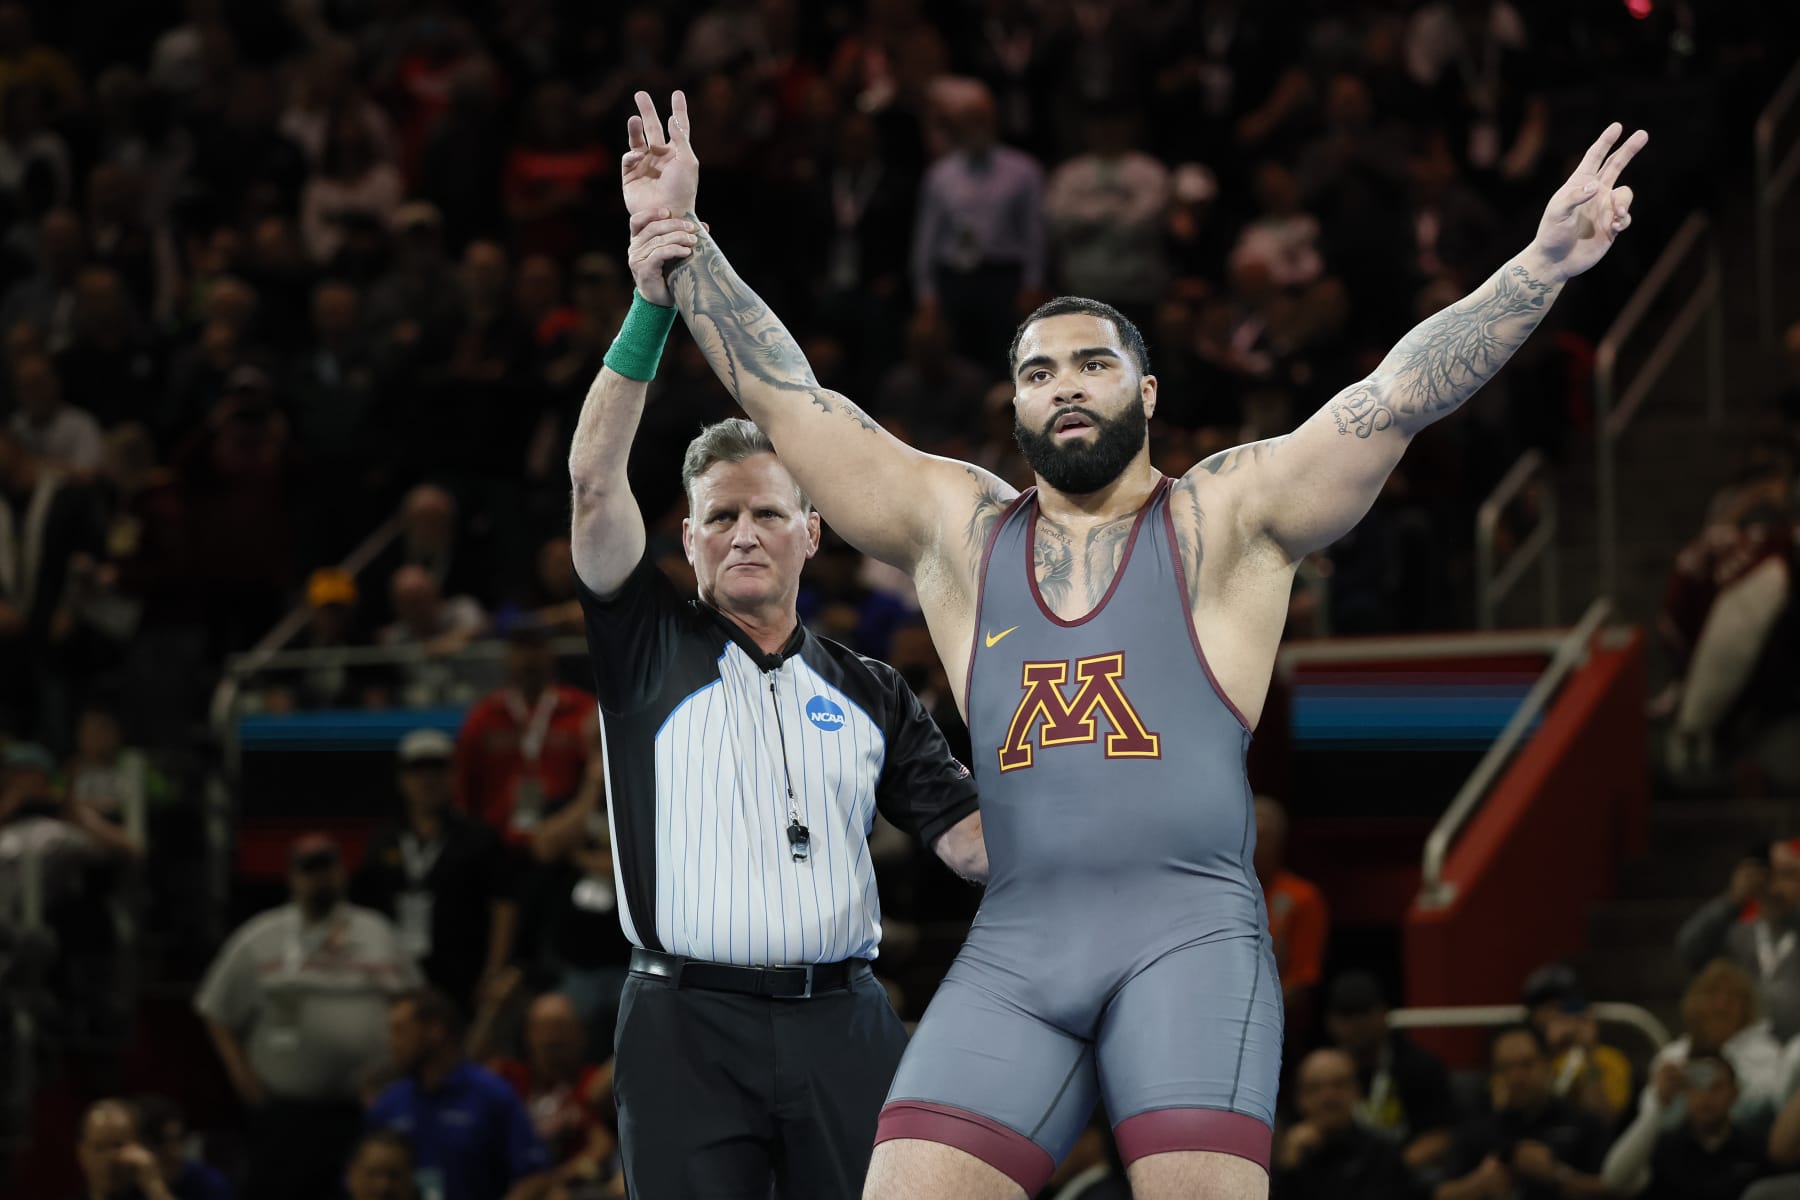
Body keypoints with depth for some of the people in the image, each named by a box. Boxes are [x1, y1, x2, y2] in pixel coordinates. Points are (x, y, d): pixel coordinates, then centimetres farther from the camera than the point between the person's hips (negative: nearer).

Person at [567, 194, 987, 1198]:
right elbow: (595, 483, -2)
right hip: (687, 1027, -2)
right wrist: (652, 308, -11)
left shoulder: (874, 695, 17)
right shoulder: (650, 648, 10)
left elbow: (973, 841, 10)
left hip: (841, 1027, 2)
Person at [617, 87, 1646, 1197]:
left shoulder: (1227, 517, 10)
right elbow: (785, 397, 18)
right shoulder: (956, 527, 18)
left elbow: (1397, 395, 0)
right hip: (1014, 947, 3)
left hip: (1190, 932, -3)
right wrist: (684, 243, 12)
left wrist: (1543, 266, -11)